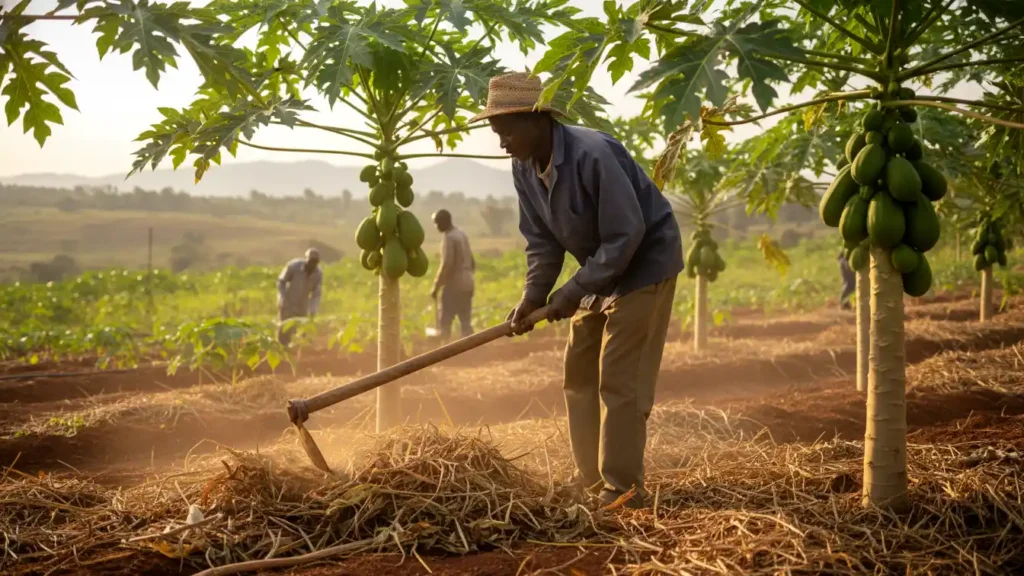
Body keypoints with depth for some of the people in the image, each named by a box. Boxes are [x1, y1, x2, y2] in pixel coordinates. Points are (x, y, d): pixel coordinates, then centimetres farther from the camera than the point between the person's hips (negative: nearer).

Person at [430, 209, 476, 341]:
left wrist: (436, 286, -16)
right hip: (467, 283, 9)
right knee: (465, 321, 8)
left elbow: (446, 264, -20)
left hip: (454, 285, -9)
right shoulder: (462, 234, 14)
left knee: (445, 321, -4)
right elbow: (472, 261, 18)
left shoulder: (448, 237, -14)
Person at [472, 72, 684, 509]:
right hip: (600, 270, 9)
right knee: (578, 374, 10)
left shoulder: (592, 154, -30)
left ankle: (622, 487, -1)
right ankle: (593, 479, 20)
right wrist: (532, 297, -13)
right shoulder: (524, 169, -5)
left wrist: (573, 292, -25)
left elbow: (626, 235, -28)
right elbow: (542, 241, 1)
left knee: (619, 379, -10)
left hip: (645, 263, -9)